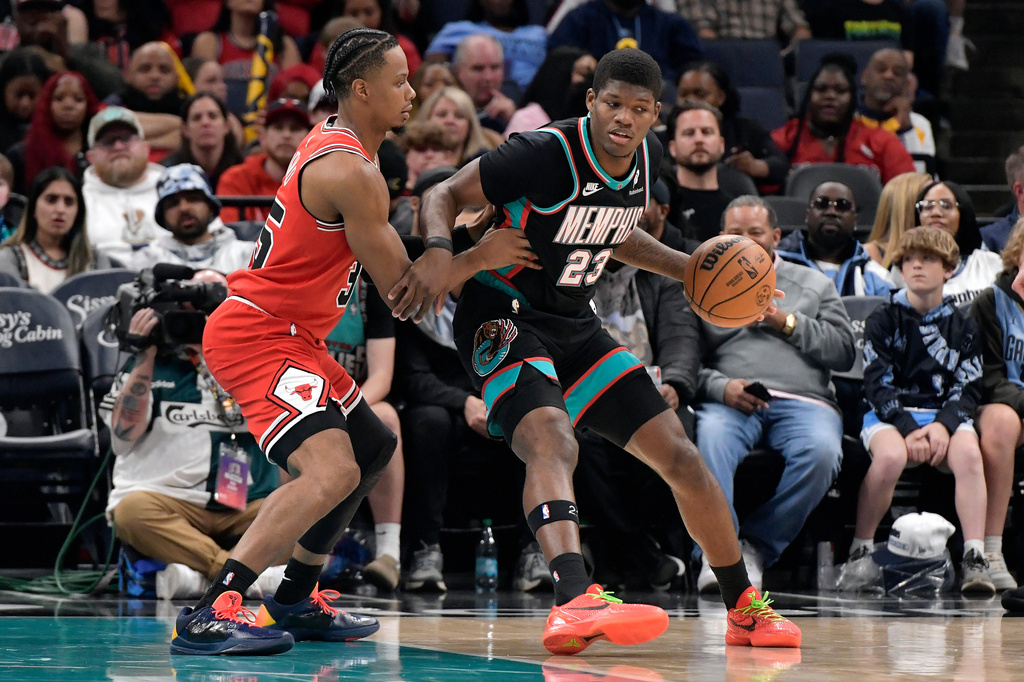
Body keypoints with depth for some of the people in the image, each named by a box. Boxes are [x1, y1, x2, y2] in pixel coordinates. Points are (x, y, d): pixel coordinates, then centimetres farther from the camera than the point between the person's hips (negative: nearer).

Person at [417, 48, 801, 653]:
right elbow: (444, 196, -15)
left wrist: (693, 270, 13)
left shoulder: (647, 158, 0)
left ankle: (746, 609, 21)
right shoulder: (547, 154, -22)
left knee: (680, 454, 6)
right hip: (504, 319, -8)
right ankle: (575, 604, -54)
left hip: (576, 328, 8)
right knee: (552, 442, -35)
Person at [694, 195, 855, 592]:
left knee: (820, 450, -36)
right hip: (730, 402, -1)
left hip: (804, 400, 1)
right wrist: (721, 387, -10)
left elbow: (844, 351, 12)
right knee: (710, 437, -39)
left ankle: (757, 546, -25)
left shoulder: (813, 284, 25)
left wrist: (787, 323, 3)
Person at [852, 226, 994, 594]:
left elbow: (968, 388, 6)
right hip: (890, 414, -2)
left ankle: (975, 559, -35)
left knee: (969, 454, -33)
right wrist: (908, 429, -17)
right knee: (891, 456, -37)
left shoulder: (963, 327, 14)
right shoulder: (883, 320, 8)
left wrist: (944, 425, -15)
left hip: (946, 415, 2)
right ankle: (860, 550, -22)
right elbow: (877, 384, -2)